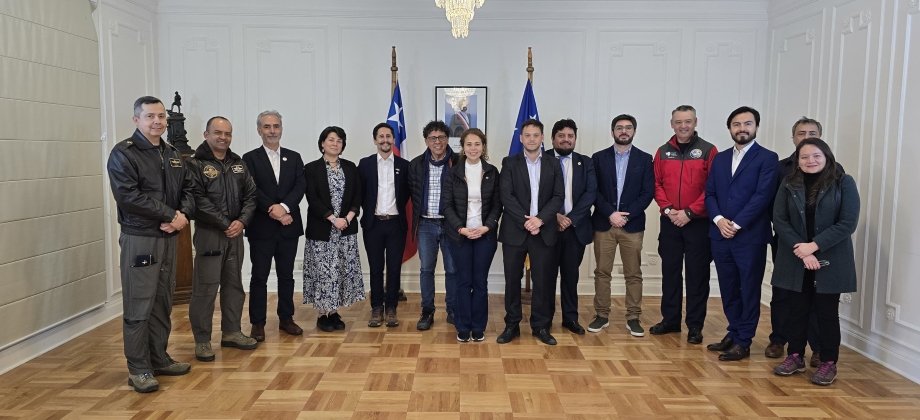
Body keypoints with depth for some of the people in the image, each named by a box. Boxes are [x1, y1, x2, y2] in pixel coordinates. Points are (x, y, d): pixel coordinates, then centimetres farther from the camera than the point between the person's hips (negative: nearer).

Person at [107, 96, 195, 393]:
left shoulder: (173, 155, 15)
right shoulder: (123, 153, -7)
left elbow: (188, 188, 12)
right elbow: (128, 195, -18)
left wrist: (184, 214, -9)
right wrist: (171, 215, -16)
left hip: (168, 237, 7)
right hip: (139, 238, -7)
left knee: (163, 303, 13)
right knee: (138, 307, -3)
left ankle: (159, 360, 24)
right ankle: (138, 369, 7)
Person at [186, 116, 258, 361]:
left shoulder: (238, 164, 12)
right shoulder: (195, 164, -6)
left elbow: (250, 195, 6)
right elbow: (199, 201, -15)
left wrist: (242, 221, -10)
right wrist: (225, 224, -16)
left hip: (235, 233, 6)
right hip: (209, 233, -6)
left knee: (234, 284, 13)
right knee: (205, 287, -3)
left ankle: (231, 332, 25)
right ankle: (202, 340, 6)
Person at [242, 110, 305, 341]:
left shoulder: (294, 157, 10)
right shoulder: (250, 158, 2)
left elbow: (300, 186, -2)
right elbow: (253, 190, -9)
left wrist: (284, 207, -18)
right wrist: (274, 212, -17)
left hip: (289, 227, 3)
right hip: (261, 227, -3)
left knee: (286, 275, 10)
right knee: (259, 277, 3)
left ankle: (286, 318, 21)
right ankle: (258, 323, 11)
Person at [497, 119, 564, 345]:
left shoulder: (553, 164, 8)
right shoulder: (509, 163, 3)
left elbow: (558, 196, 1)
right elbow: (506, 196, -6)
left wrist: (540, 219, -13)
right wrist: (525, 221, -14)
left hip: (544, 231, 1)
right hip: (515, 231, -1)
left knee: (543, 280, 5)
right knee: (512, 279, 4)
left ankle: (541, 326, 17)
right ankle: (512, 325, 16)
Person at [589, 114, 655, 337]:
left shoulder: (644, 159, 5)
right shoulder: (599, 158, 5)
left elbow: (648, 192, -2)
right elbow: (593, 191, -1)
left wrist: (626, 215, -12)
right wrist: (610, 214, -13)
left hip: (633, 225, 0)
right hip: (604, 223, 0)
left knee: (633, 274, 4)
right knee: (602, 272, 4)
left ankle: (633, 318, 13)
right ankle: (602, 315, 14)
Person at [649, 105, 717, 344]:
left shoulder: (708, 151, -2)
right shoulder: (663, 152, 8)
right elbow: (657, 184, 7)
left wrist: (689, 212, -13)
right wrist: (667, 209, -8)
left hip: (698, 223, -3)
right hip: (670, 222, 3)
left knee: (697, 275, 3)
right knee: (670, 272, 10)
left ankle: (695, 325, 11)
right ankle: (670, 320, 21)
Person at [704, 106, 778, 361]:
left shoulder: (767, 158, -2)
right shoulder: (720, 159, 14)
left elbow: (763, 195, -12)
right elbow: (709, 193, 9)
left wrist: (736, 224, -15)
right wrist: (719, 219, -9)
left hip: (750, 236, -5)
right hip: (720, 235, 5)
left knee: (749, 290, 4)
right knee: (728, 289, 12)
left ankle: (743, 342, 13)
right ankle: (733, 334, 26)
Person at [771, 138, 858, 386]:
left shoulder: (844, 183, -3)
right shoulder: (789, 185, 4)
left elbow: (848, 223, -10)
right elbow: (779, 220, -3)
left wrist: (815, 245, -16)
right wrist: (802, 251, -14)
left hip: (831, 261, -2)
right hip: (796, 260, 2)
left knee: (827, 312, 5)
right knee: (797, 309, 9)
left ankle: (829, 363, 16)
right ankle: (795, 356, 22)